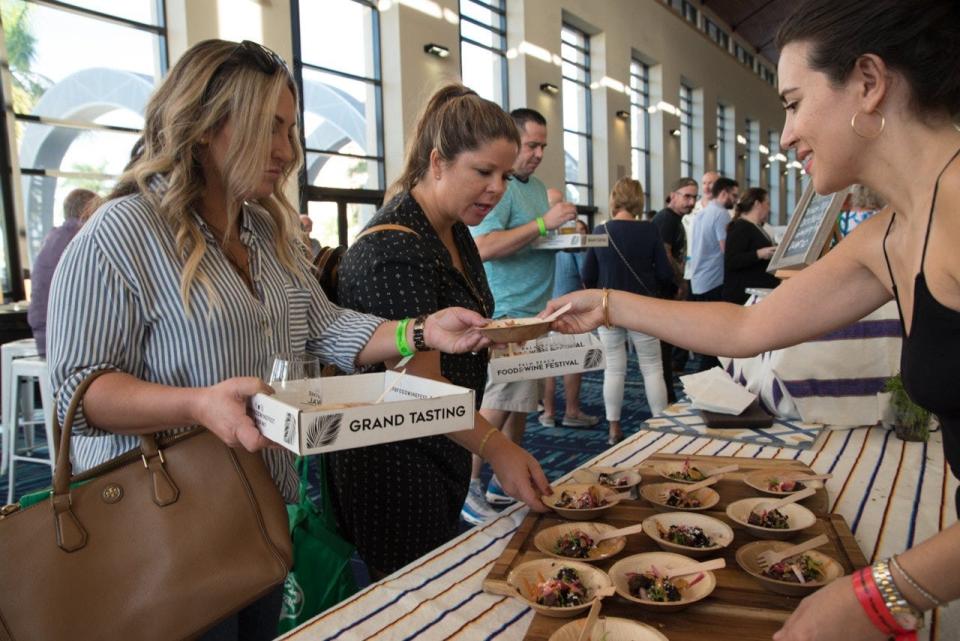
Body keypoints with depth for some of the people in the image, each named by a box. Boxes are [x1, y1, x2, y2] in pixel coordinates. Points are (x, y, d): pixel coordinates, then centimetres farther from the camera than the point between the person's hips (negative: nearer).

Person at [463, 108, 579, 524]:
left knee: (521, 404, 12)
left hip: (534, 314, 9)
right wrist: (544, 223, -23)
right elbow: (483, 247, -24)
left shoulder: (537, 187, 18)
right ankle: (469, 490, 4)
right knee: (496, 405, -8)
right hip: (504, 315, -9)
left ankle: (505, 483, 23)